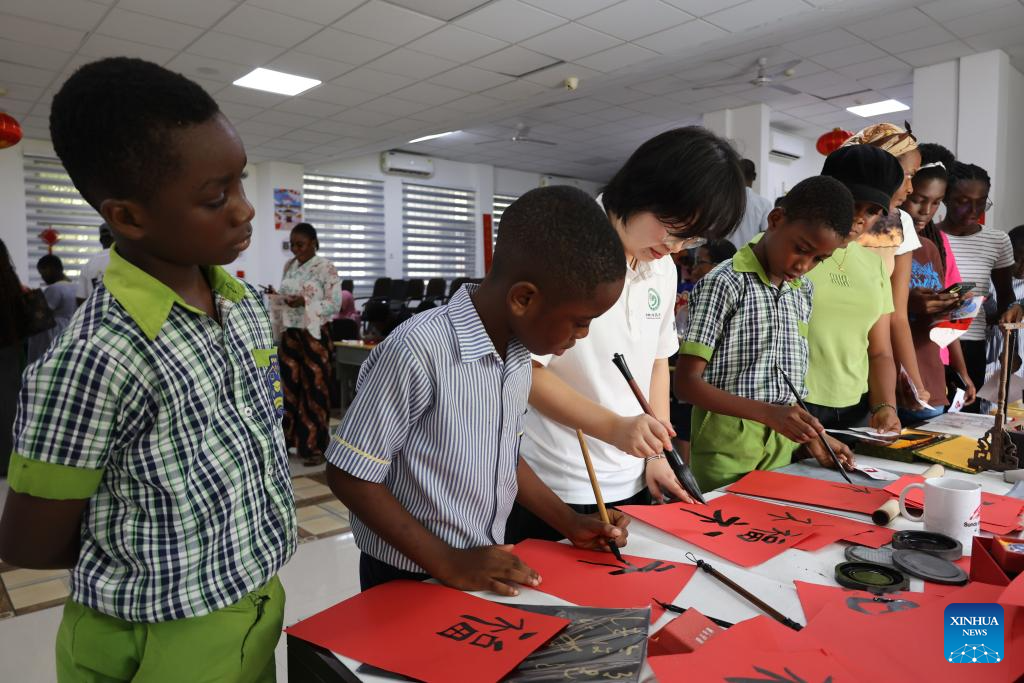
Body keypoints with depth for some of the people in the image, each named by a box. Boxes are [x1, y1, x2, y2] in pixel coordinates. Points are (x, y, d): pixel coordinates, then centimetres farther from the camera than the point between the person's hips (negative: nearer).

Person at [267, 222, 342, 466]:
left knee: (315, 389, -1)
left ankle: (315, 446, 7)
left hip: (315, 334, -6)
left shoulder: (325, 267, -8)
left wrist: (305, 302, -23)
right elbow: (286, 297, 18)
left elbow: (335, 303, -12)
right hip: (290, 333, 7)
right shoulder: (289, 266, 11)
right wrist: (275, 296, -4)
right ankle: (292, 439, 22)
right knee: (290, 386, 10)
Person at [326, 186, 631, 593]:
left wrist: (569, 523, 2)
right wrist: (448, 563, -20)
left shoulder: (518, 350, -4)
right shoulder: (419, 352, -27)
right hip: (407, 578, -6)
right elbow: (349, 476, -20)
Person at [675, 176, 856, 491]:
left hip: (785, 449, 7)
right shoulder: (724, 283, -13)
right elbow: (687, 383, -17)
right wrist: (769, 414, -25)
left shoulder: (803, 290, 10)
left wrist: (814, 437, 5)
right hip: (728, 451, -6)